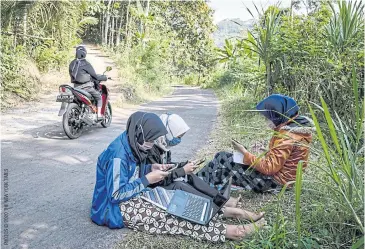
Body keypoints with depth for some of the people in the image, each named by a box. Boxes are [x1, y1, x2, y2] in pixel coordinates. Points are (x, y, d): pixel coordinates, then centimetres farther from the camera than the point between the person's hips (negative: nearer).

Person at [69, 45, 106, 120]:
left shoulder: (72, 63, 7)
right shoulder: (86, 64, -13)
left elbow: (71, 75, 17)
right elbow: (94, 76, -9)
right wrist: (103, 77, 8)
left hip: (76, 87, 6)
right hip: (86, 87, -6)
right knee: (99, 97, 11)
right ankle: (99, 115, 3)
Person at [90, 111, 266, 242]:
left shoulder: (132, 145, 0)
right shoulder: (118, 154, -28)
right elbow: (116, 195, -27)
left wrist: (150, 169, -5)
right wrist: (147, 180, -23)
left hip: (131, 196, 10)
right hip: (116, 208, -10)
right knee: (169, 216, -22)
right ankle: (225, 231, -27)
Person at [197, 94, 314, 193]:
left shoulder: (287, 137, -25)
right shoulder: (293, 128, 5)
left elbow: (269, 168, -25)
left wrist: (245, 153, -17)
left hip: (272, 181, -10)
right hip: (275, 173, 10)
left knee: (222, 159, -9)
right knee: (222, 157, 5)